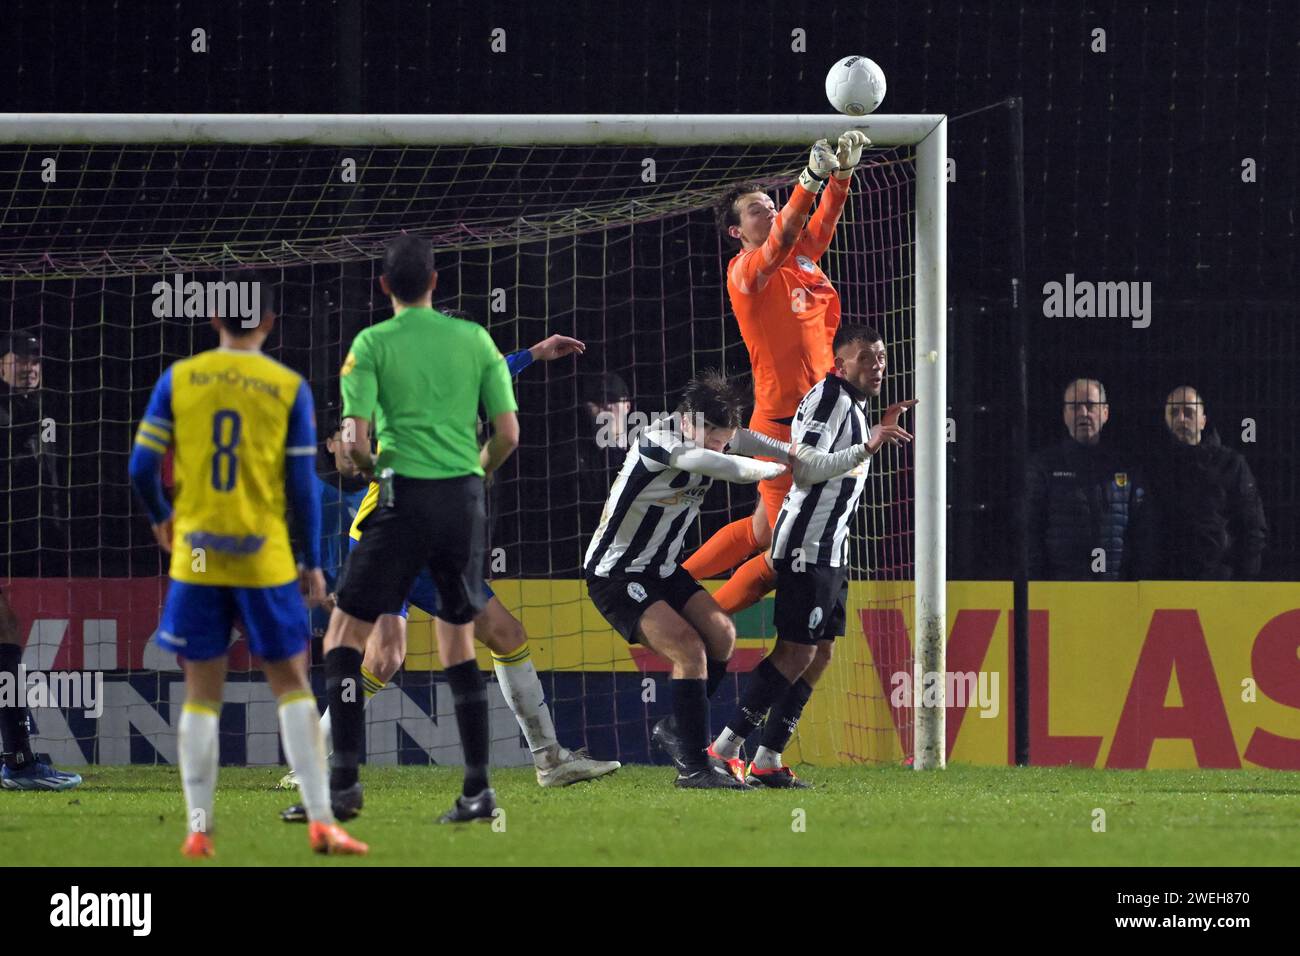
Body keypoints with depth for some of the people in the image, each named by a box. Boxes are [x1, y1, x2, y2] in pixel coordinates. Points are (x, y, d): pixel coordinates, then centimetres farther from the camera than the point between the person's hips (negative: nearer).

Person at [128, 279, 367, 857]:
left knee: (201, 693, 8)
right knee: (292, 684, 7)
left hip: (195, 558, 1)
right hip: (265, 560, -1)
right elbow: (302, 485, -2)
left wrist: (159, 518, 19)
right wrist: (312, 564, 7)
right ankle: (320, 821, 0)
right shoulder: (289, 388, -2)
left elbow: (142, 468, -1)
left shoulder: (179, 379, 0)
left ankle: (198, 828, 7)